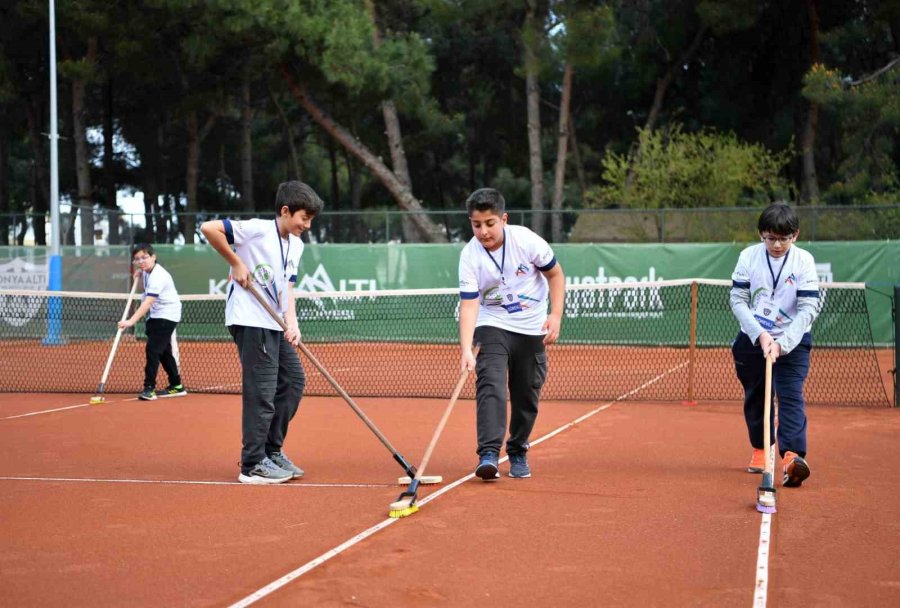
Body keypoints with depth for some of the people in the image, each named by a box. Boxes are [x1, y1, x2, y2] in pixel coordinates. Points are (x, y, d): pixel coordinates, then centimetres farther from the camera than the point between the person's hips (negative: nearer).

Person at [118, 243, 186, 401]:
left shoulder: (158, 276, -25)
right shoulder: (146, 271, 4)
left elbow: (147, 303, -36)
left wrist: (131, 321, -46)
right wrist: (139, 274, 4)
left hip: (166, 315, -10)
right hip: (155, 316, 10)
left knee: (152, 349, -17)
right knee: (163, 351, 15)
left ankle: (149, 388, -16)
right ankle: (176, 386, 25)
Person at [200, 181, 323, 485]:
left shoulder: (296, 246, 12)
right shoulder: (257, 229, -13)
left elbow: (286, 288, 8)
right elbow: (208, 228, -18)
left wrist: (292, 323, -7)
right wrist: (236, 263, -14)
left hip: (274, 324, 9)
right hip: (250, 321, -9)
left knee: (293, 380, 11)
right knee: (261, 391, -9)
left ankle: (272, 452, 23)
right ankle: (252, 465, -1)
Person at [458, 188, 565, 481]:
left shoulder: (526, 240, -16)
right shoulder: (469, 256, -17)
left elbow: (555, 274, -1)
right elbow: (469, 304, -20)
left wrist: (556, 315, -11)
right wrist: (466, 349, -32)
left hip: (532, 330, 1)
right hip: (492, 326, -1)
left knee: (527, 396, 7)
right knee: (490, 387, -21)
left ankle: (517, 453, 25)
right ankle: (489, 454, -27)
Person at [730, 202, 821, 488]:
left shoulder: (804, 260, -11)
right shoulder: (749, 256, -8)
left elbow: (809, 308, -15)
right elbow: (738, 300, -8)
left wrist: (782, 343, -26)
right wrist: (760, 335, -20)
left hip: (792, 341, -2)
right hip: (753, 338, 3)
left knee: (791, 397, -17)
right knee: (755, 397, 13)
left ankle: (793, 456, -27)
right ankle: (761, 449, 33)